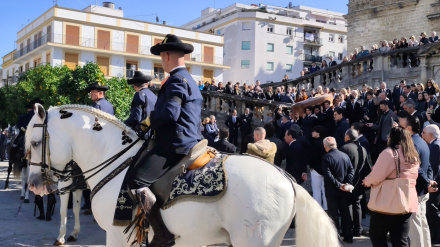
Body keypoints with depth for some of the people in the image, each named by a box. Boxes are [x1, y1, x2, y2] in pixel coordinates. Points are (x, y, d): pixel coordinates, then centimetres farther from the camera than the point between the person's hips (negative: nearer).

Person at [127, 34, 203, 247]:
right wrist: (154, 120, 16)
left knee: (136, 179, -19)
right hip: (187, 141, 11)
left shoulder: (177, 80, -12)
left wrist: (150, 120, -7)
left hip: (174, 144, -11)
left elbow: (169, 113, -26)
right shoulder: (189, 80, 22)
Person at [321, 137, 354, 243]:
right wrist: (347, 183, -8)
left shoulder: (326, 158, -13)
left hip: (332, 190, -4)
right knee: (345, 212, 13)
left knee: (333, 213, 5)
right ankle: (348, 236, 19)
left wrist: (339, 185, -16)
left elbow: (328, 175, -20)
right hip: (344, 190, 5)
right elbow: (351, 170, -1)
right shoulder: (345, 156, 3)